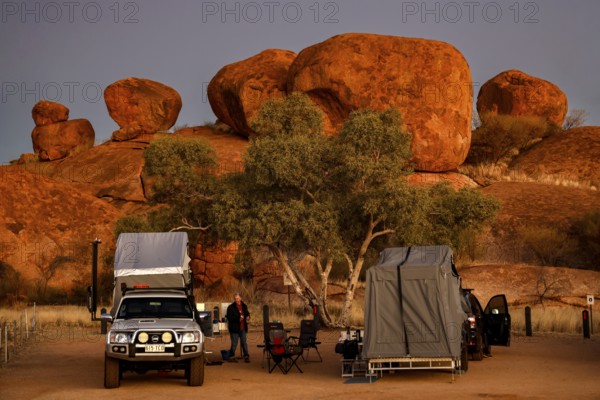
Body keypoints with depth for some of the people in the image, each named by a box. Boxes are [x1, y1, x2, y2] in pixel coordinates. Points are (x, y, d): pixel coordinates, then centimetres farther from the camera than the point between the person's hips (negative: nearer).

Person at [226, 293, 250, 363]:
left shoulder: (244, 306, 10)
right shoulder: (231, 307, -7)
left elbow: (247, 313, 26)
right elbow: (229, 317, -15)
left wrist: (248, 317, 4)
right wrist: (238, 319, -23)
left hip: (243, 328, 5)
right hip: (234, 328, -5)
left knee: (244, 343, 7)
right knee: (234, 343, -1)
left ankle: (246, 357, 11)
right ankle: (232, 357, 11)